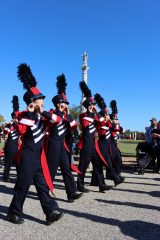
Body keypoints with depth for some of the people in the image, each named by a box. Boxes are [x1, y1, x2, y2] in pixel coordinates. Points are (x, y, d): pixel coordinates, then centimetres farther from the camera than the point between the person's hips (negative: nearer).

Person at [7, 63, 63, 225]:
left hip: (39, 156, 7)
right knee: (23, 184, 3)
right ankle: (14, 213, 22)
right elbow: (21, 129, -28)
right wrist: (31, 113, -29)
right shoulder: (24, 115, -10)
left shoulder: (40, 116, 11)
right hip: (28, 156, -7)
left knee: (42, 183, 7)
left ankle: (51, 211, 11)